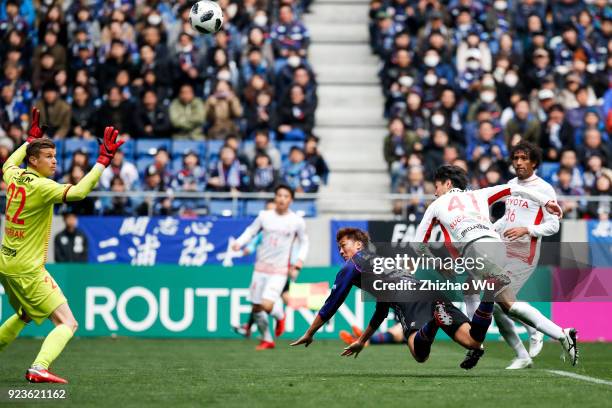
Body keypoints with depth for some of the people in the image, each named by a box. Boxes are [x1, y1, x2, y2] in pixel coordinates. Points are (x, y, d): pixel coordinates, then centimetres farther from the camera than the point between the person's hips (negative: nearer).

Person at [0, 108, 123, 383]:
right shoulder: (41, 186, -19)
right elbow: (77, 192, -34)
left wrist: (31, 138, 37)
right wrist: (103, 161, -31)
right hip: (27, 268, -9)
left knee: (25, 314, 33)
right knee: (67, 323, -12)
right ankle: (39, 368, -30)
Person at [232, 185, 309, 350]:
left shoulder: (297, 221, -1)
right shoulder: (264, 216, 2)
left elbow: (304, 242, 12)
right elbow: (251, 231, 11)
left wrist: (299, 262, 0)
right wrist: (239, 243, -9)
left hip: (280, 270, -3)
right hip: (261, 268, 3)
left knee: (267, 305, -20)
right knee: (256, 308, 6)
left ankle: (279, 316, 16)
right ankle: (266, 340, 27)